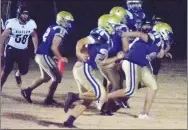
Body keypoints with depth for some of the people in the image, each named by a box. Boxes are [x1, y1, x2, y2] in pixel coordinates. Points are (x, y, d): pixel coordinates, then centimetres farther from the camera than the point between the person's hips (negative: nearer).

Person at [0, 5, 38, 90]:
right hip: (11, 49, -3)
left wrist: (36, 49, 7)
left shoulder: (31, 23, -9)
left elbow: (34, 36, 9)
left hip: (23, 51, 3)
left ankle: (17, 75, 38)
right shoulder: (12, 23, -20)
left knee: (24, 70, 1)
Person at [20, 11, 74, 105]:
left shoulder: (52, 28, 15)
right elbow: (54, 47, -21)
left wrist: (57, 57, 23)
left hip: (40, 55, 9)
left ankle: (27, 91, 23)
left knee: (45, 77, 23)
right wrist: (60, 58, -9)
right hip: (45, 56, -9)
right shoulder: (61, 30, -14)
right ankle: (49, 99, 9)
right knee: (57, 77, 2)